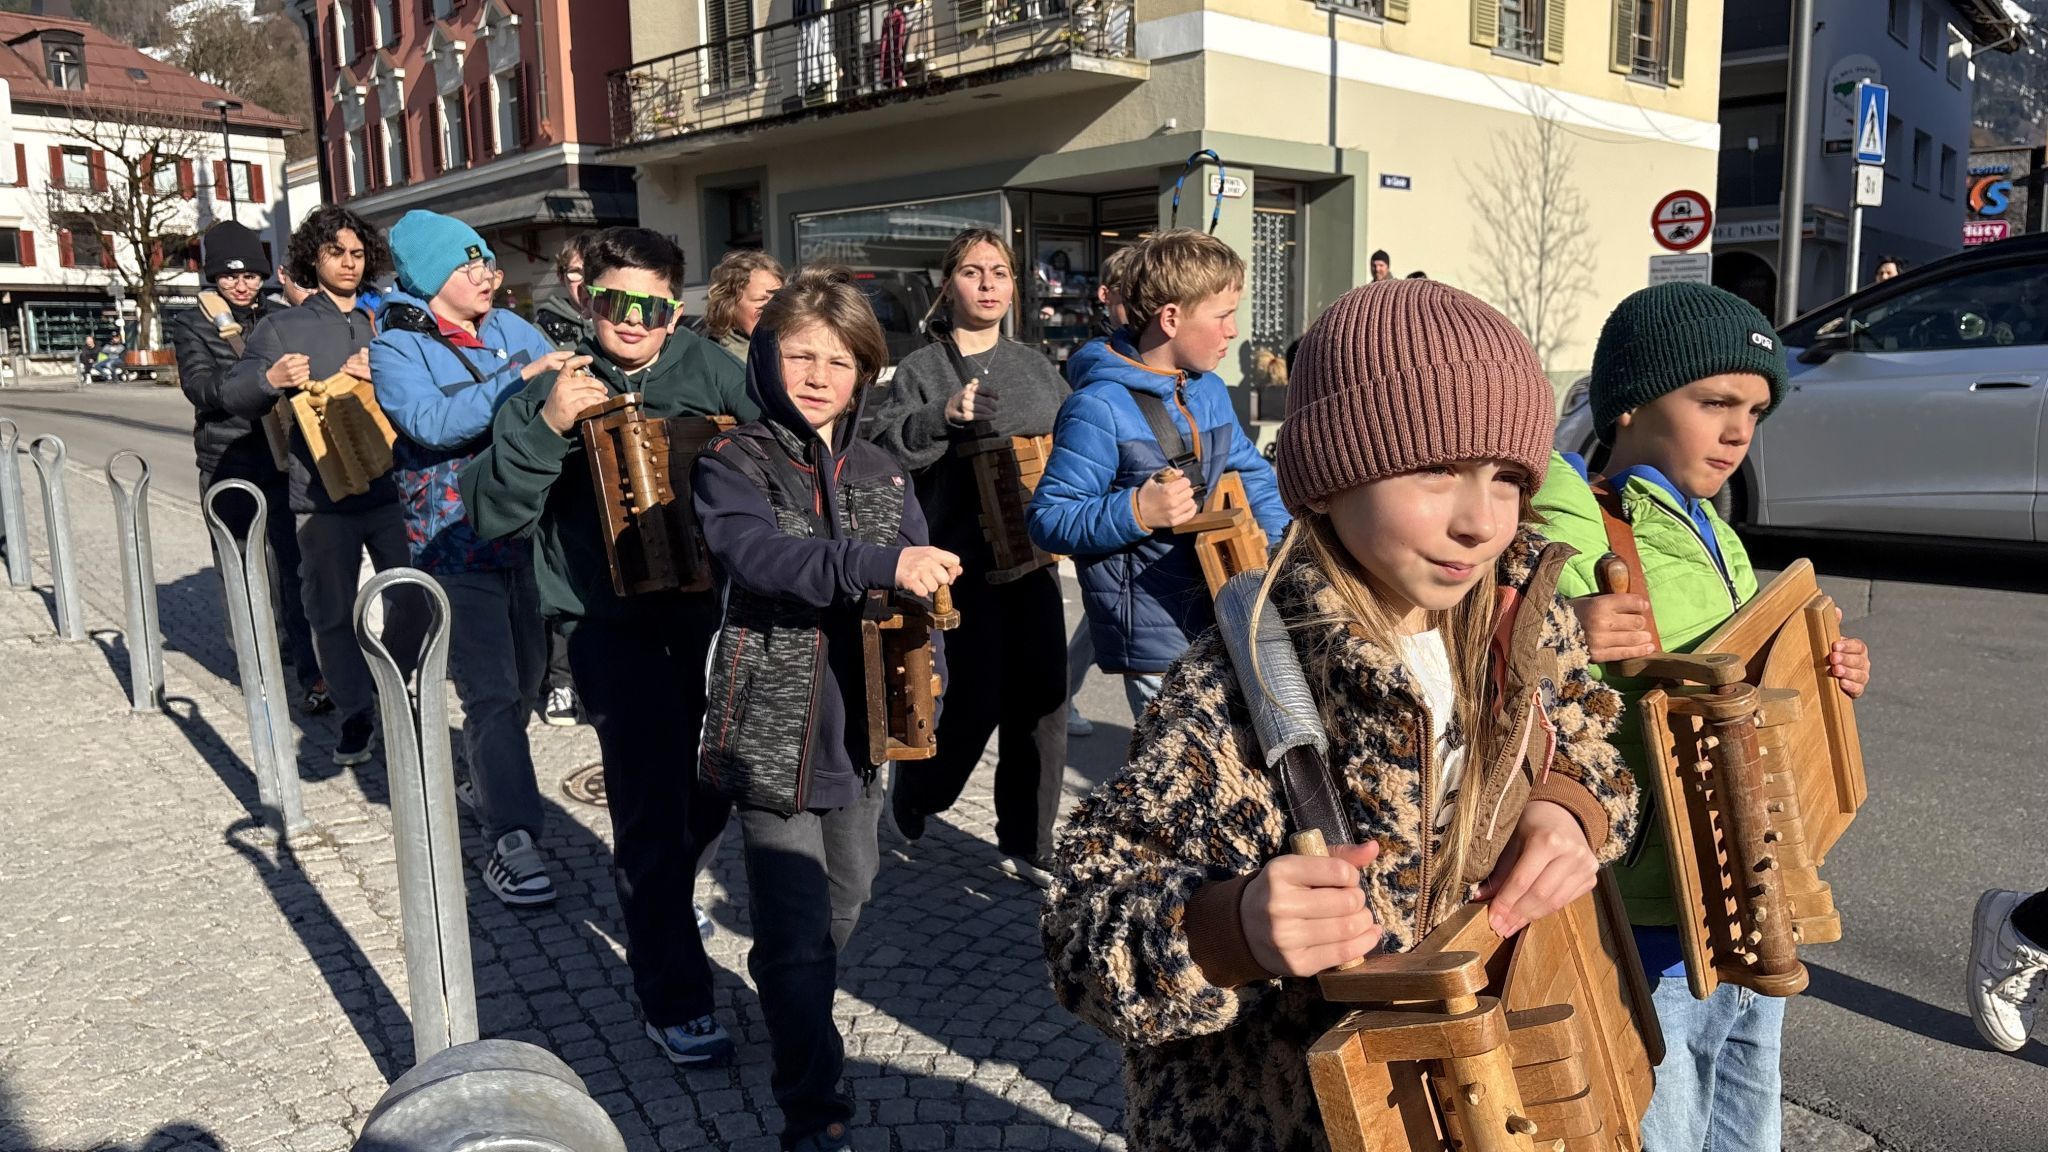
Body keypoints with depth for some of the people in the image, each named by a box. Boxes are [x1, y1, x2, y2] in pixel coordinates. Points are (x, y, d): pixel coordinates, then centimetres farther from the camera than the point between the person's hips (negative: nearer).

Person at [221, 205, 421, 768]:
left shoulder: (386, 322, 12)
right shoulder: (282, 327, 7)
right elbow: (233, 397, 3)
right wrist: (271, 378, -17)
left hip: (391, 487, 1)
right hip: (321, 496, -1)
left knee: (414, 597, 3)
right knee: (332, 611, 4)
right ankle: (355, 713, 18)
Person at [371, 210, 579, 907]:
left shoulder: (511, 328, 7)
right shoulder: (395, 350, -8)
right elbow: (434, 423, -24)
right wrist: (522, 378, -29)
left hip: (527, 531, 6)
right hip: (455, 547, -5)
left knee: (524, 677, 17)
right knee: (493, 694, -9)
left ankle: (484, 780, 41)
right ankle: (512, 838, -1)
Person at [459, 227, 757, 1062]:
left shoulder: (707, 370, 3)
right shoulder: (555, 389, -1)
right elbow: (492, 515, -8)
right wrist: (545, 426, -20)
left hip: (707, 605, 4)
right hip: (612, 621, -3)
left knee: (715, 783, 16)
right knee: (651, 805, -5)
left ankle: (660, 899, 48)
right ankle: (673, 999, 10)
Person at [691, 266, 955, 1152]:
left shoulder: (881, 475, 8)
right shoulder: (734, 463, -7)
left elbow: (919, 589, 5)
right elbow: (757, 554, -26)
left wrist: (926, 679, -12)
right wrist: (878, 564, -37)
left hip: (861, 728, 6)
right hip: (775, 728, -5)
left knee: (846, 894, 22)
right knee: (796, 930, -3)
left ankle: (795, 1005, 48)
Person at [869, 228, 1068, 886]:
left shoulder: (1037, 368, 14)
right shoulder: (921, 370, 0)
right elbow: (886, 449, -12)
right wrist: (944, 415, -26)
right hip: (964, 555, -5)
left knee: (1041, 696, 5)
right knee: (980, 696, -5)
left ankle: (1027, 843, 20)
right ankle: (912, 794, 25)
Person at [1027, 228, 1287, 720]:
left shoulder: (1210, 392, 10)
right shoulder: (1100, 409, -17)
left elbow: (1252, 476, 20)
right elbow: (1048, 520, -16)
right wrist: (1136, 512, -27)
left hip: (1226, 627, 8)